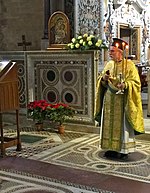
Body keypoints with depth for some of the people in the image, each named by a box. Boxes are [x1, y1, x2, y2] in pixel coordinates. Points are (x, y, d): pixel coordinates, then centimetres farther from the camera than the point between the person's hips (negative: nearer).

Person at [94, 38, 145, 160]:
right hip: (109, 101, 5)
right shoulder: (109, 65, 10)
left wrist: (125, 85, -26)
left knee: (122, 125, 0)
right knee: (109, 125, 7)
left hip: (122, 102, -5)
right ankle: (112, 148, 17)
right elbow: (102, 83, 14)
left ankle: (124, 150, 9)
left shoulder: (129, 65, -6)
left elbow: (136, 82, -9)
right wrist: (103, 79, -8)